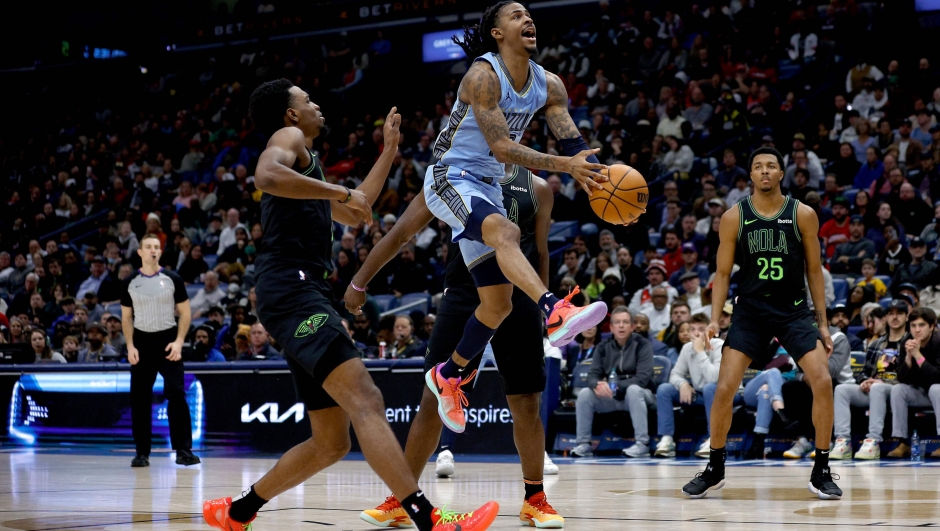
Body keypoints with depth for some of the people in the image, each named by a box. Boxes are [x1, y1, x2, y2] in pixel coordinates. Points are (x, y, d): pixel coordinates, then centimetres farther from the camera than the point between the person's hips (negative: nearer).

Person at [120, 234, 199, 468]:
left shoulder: (172, 279, 1)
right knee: (140, 398, 2)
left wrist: (178, 341, -9)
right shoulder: (130, 283, 5)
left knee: (176, 394, -11)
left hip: (168, 340, -2)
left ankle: (183, 450, -8)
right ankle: (142, 452, 10)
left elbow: (185, 313, 3)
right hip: (142, 342, 2)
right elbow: (126, 317, 11)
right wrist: (130, 346, -2)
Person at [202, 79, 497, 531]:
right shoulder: (290, 137, 3)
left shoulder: (306, 160, 32)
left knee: (331, 442, 10)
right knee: (365, 400, -24)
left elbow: (354, 216, 41)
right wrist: (341, 192, -15)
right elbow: (266, 175, -20)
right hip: (292, 289, -11)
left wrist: (389, 150, 40)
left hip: (305, 296, 11)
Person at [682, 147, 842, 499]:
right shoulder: (734, 218, -2)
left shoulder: (803, 215, -2)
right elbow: (723, 273, 3)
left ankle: (820, 473, -1)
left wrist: (823, 324, 2)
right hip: (750, 311, 0)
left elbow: (814, 270, 4)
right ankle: (714, 470, 8)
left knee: (822, 382, -15)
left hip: (793, 311, 0)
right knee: (724, 388, -11)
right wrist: (714, 320, -9)